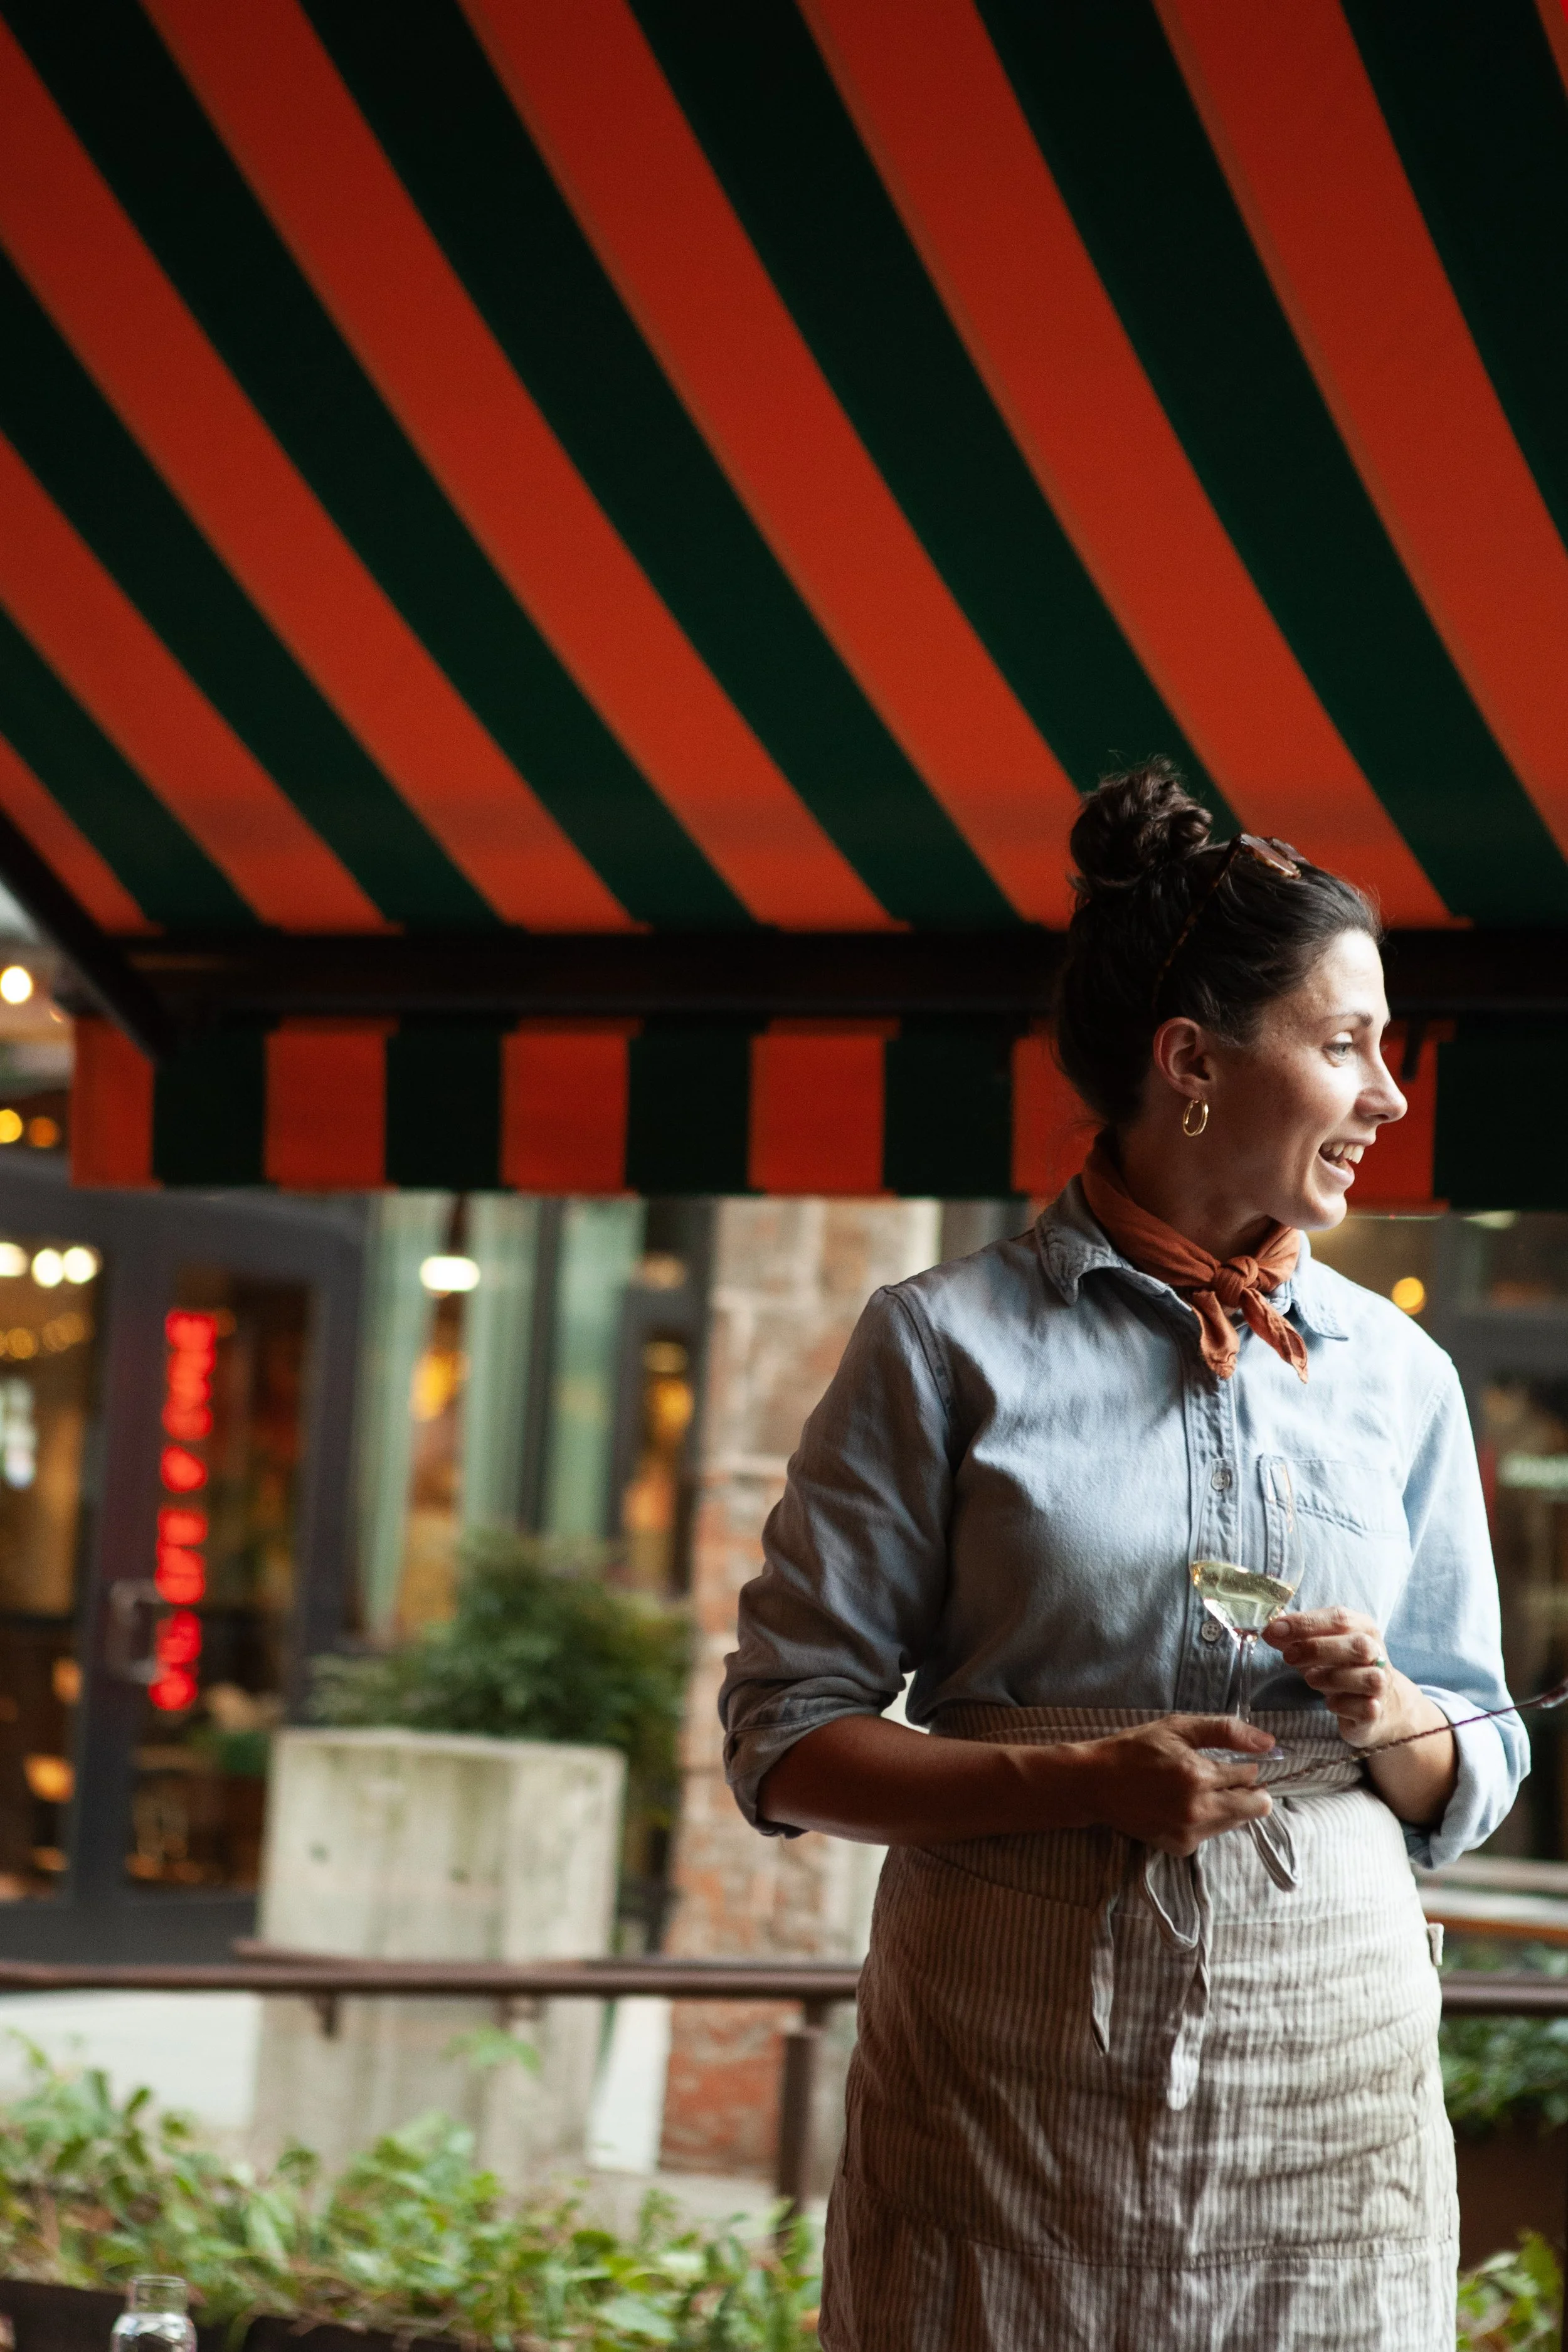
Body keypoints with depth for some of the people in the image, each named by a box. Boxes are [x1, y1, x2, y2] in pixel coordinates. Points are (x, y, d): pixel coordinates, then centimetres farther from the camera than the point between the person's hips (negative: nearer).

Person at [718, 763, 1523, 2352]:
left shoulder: (1399, 1374, 10)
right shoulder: (949, 1345, -1)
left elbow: (1475, 1779, 15)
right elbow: (784, 1740, -4)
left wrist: (1389, 1724, -8)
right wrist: (1085, 1779, -17)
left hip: (1322, 2042, 3)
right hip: (1009, 2050, -3)